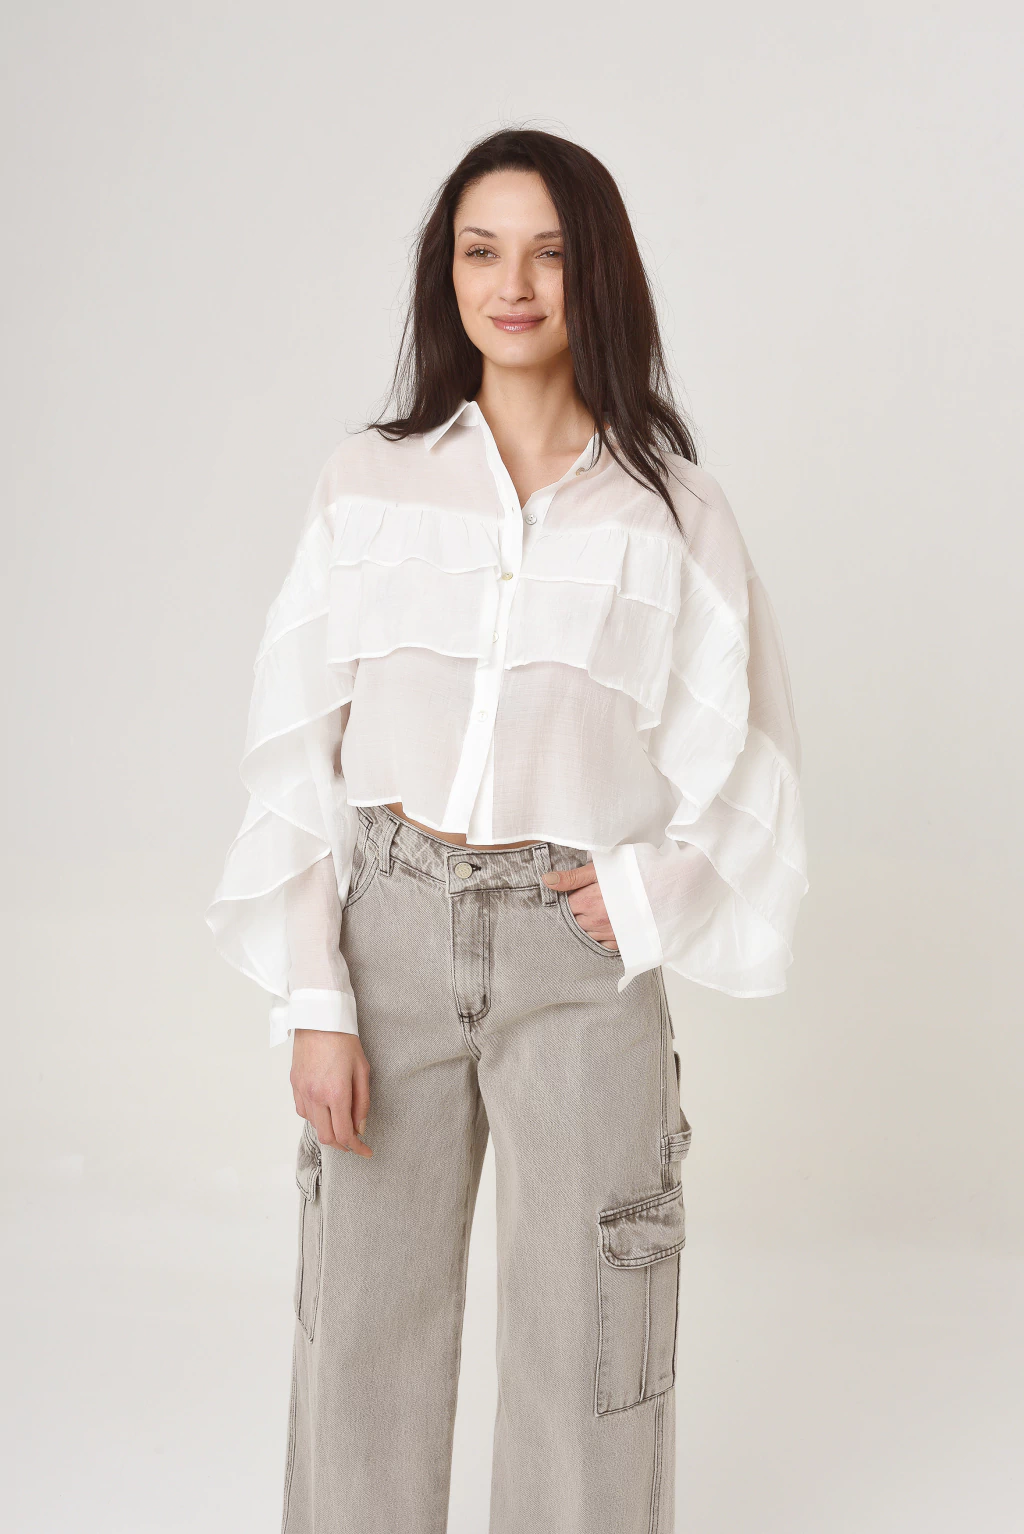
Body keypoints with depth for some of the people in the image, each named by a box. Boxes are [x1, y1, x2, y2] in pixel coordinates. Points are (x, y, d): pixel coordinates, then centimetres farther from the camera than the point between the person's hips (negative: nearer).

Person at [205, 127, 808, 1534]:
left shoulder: (670, 508, 2)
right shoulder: (370, 483, 4)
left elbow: (748, 753, 9)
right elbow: (297, 750, 1)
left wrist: (653, 893, -8)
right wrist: (314, 1001, -5)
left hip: (579, 953, -1)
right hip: (389, 928, 1)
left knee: (586, 1333, 6)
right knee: (365, 1321, 9)